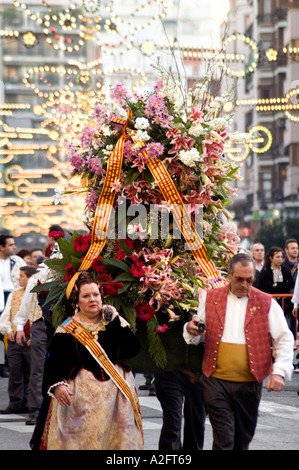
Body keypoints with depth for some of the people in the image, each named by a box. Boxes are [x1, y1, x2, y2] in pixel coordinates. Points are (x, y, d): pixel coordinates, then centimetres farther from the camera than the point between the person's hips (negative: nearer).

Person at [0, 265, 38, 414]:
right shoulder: (14, 294, 13)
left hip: (32, 340, -5)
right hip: (14, 338, 5)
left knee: (31, 373, 2)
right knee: (15, 372, 4)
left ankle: (26, 404, 9)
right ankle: (15, 403, 8)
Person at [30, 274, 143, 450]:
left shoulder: (114, 322, 9)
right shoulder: (67, 330, 1)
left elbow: (133, 349, -4)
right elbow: (54, 363, -3)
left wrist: (115, 322, -7)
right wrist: (57, 385, -20)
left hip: (116, 394, 3)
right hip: (79, 398, -2)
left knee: (116, 439, 1)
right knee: (80, 440, -7)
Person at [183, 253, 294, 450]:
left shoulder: (266, 303, 4)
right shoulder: (210, 298, 6)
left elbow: (285, 339, 3)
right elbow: (199, 336, 13)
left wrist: (279, 372, -10)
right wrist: (192, 330, -12)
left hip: (250, 382, 1)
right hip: (216, 380, -1)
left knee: (243, 440, 11)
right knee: (223, 440, -9)